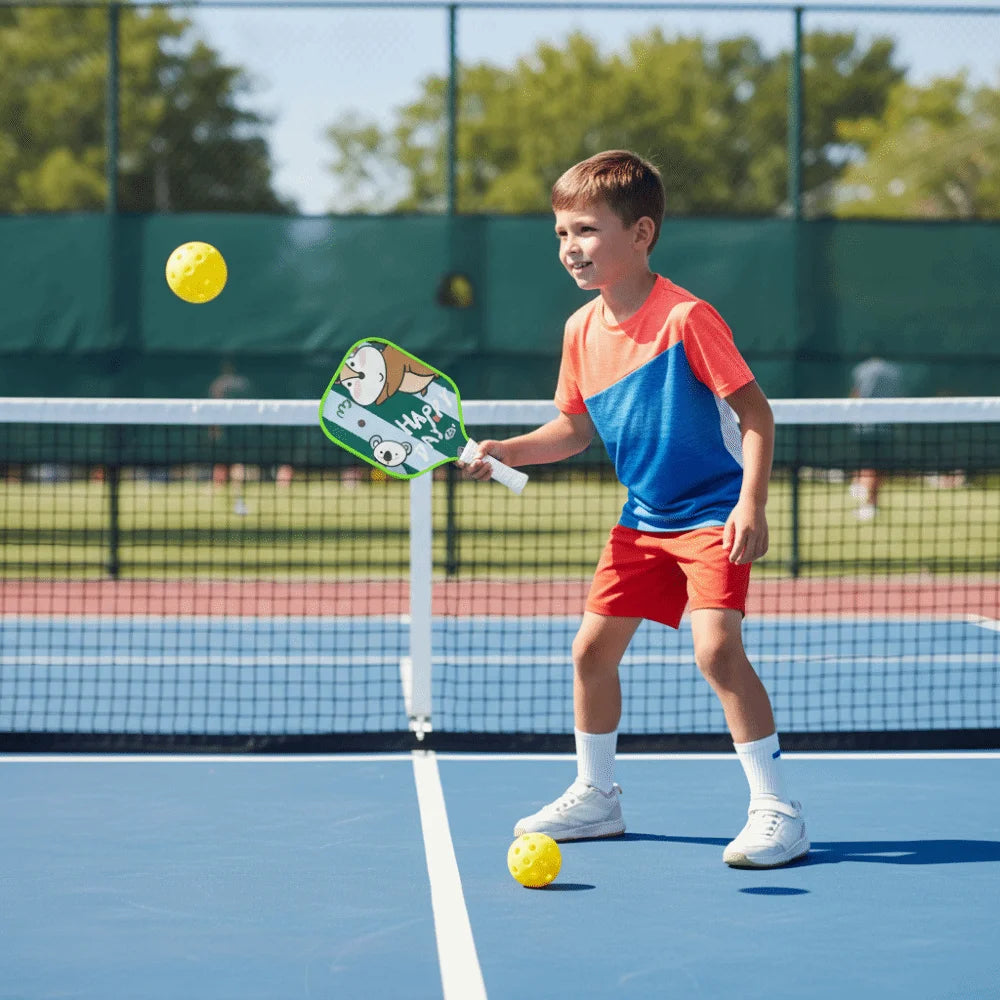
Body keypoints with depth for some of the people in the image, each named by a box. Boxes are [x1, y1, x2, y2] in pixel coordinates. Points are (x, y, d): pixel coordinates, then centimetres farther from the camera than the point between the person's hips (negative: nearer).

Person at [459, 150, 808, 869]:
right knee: (592, 647, 8)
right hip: (643, 520, 8)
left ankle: (778, 811, -14)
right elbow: (575, 429, 14)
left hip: (712, 516, -8)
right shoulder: (582, 329, 2)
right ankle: (596, 796, 27)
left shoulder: (685, 318, -19)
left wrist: (750, 505, -27)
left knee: (717, 647, -23)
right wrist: (502, 451, 1)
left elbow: (756, 413, -17)